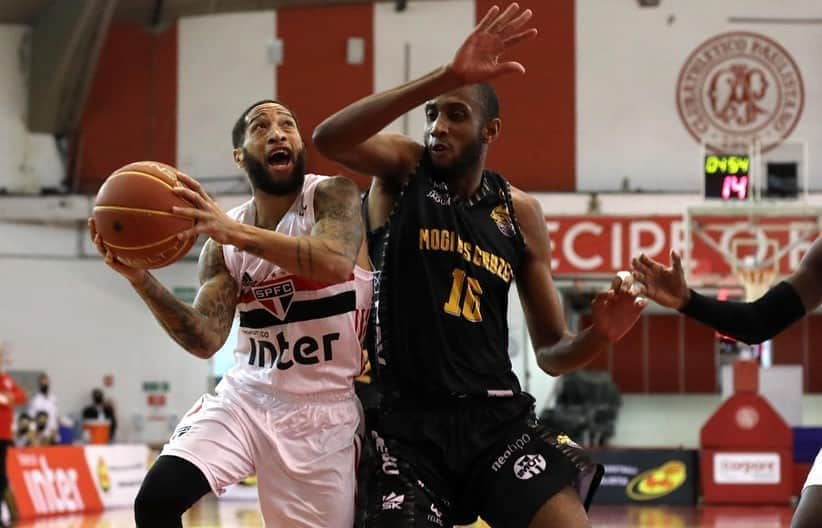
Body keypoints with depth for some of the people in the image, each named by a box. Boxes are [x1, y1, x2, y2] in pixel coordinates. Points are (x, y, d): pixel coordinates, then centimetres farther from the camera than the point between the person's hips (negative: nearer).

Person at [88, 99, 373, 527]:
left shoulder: (333, 197, -8)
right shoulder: (223, 241, 3)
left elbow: (336, 262, -31)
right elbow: (205, 341, -4)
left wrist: (238, 233, -39)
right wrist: (139, 277, -18)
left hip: (323, 407, -2)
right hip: (246, 394, 3)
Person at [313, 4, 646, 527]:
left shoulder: (519, 212, 9)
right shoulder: (403, 168, 2)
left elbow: (551, 351, 13)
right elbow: (328, 139, -23)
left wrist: (597, 337, -11)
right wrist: (446, 78, -32)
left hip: (496, 417, 2)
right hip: (408, 423, -2)